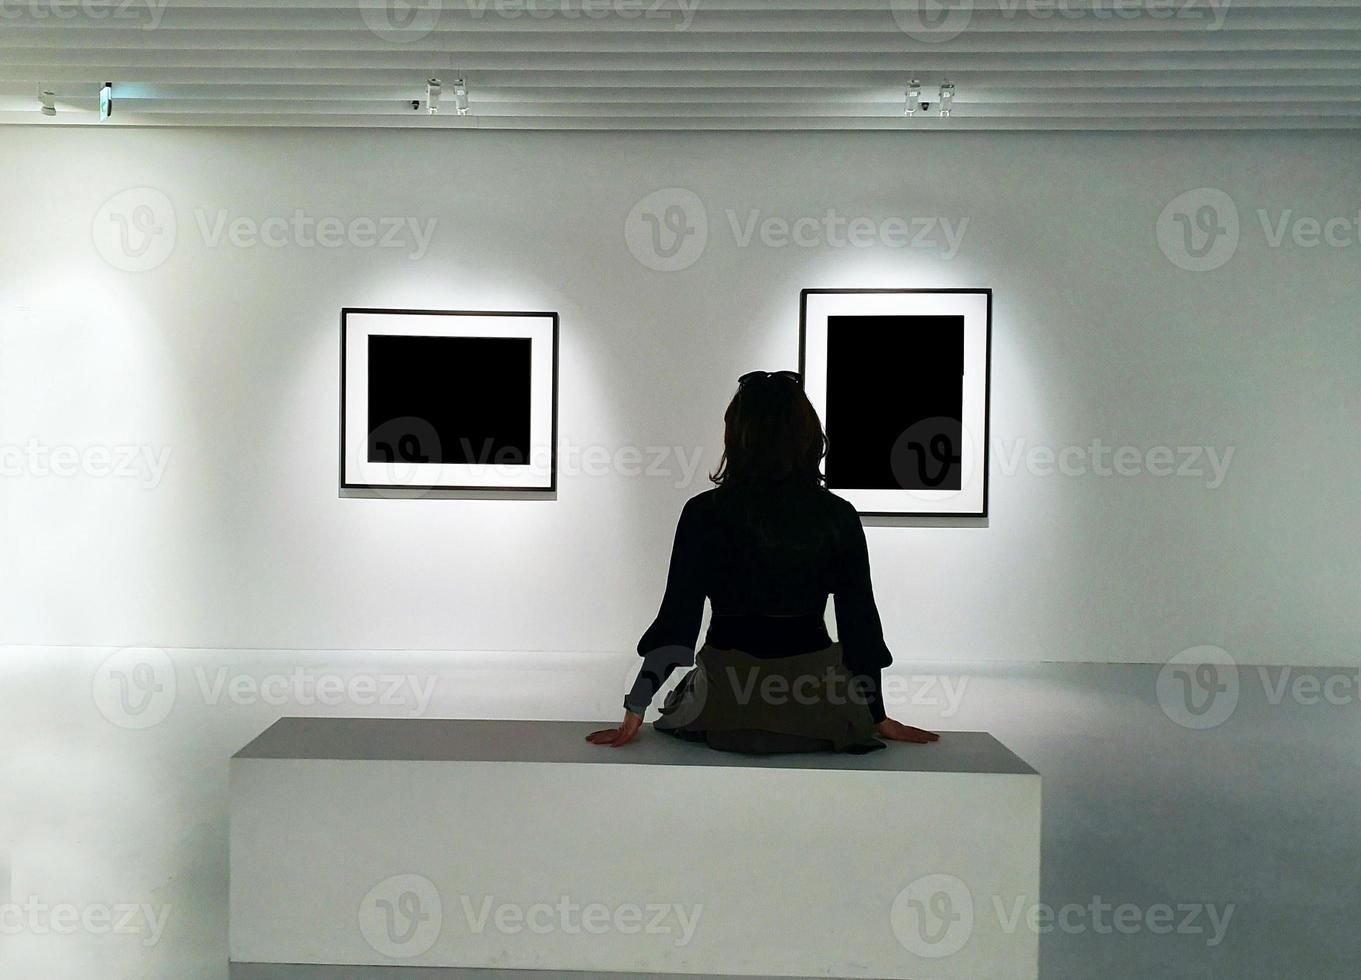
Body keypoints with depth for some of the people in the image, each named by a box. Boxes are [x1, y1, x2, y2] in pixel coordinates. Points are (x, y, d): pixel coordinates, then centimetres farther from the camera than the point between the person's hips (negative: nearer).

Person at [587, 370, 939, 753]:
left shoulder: (704, 513, -7)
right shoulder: (837, 517, -5)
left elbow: (678, 617, -6)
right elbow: (859, 622, 0)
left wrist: (635, 711, 1)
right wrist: (878, 716, 10)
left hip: (725, 709, 0)